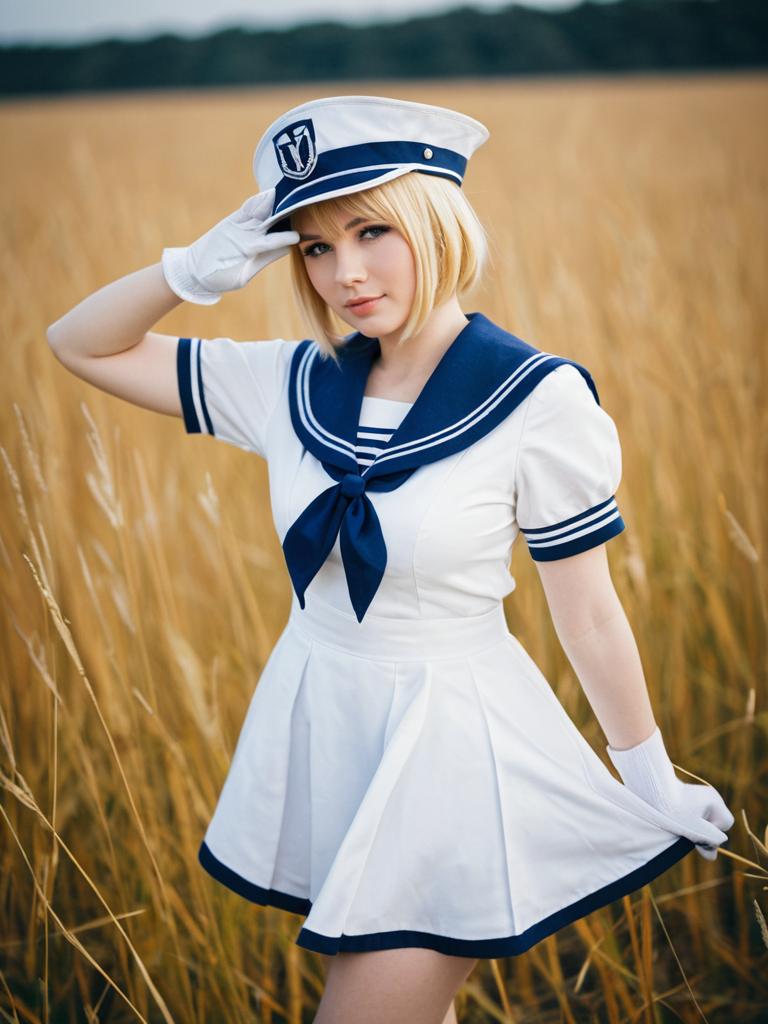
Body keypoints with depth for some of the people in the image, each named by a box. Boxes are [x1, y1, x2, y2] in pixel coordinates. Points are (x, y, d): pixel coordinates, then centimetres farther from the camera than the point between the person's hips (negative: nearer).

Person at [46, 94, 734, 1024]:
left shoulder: (539, 399, -17)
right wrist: (201, 267, -13)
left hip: (448, 746, -5)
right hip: (318, 734, 5)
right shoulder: (295, 383, -4)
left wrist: (656, 784, -1)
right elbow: (80, 345, 2)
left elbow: (587, 611, -9)